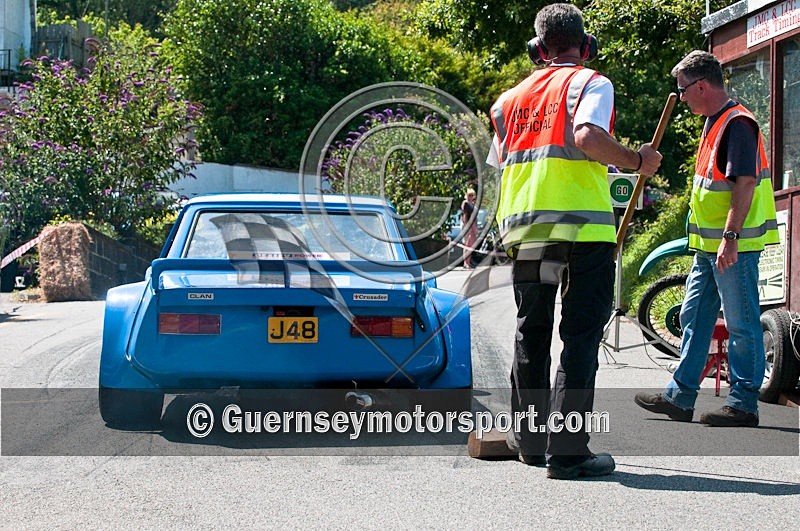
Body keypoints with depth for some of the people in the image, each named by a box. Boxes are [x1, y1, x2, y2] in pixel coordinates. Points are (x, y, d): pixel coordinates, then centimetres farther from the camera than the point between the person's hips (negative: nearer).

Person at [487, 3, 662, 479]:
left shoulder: (512, 97, 18)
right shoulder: (590, 83, 0)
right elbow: (588, 137, -19)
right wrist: (638, 161, -6)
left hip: (523, 227, 6)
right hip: (582, 226, -6)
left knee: (532, 334, 16)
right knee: (580, 335, -3)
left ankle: (530, 438, 23)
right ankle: (567, 450, -8)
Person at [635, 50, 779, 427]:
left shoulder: (737, 123, -14)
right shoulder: (713, 123, 17)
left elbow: (745, 182, -21)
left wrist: (730, 236, -26)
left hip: (734, 245, -10)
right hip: (708, 244, 10)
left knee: (741, 324, -3)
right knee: (693, 317, 12)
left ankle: (743, 403, 4)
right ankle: (680, 396, 18)